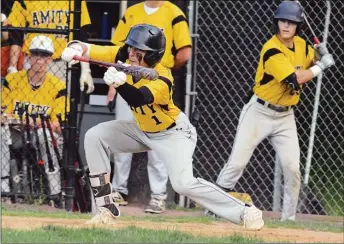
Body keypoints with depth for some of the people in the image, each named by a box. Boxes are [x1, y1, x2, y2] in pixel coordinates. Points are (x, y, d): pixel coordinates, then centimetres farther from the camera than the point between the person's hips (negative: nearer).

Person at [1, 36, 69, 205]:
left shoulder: (58, 87, -5)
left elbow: (59, 126, -11)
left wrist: (38, 123, -28)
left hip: (44, 136, -1)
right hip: (17, 134, 2)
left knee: (44, 134, -37)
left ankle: (55, 191, -32)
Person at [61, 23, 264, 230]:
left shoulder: (162, 80, -33)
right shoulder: (125, 56, -16)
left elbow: (138, 98, -52)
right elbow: (89, 49, -21)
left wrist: (119, 83, -71)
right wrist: (75, 48, -44)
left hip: (173, 133, -7)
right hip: (142, 129, 7)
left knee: (184, 184, -26)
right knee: (94, 137, -7)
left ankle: (245, 212, -12)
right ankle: (107, 209, 0)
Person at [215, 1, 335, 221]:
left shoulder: (302, 45, 1)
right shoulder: (272, 50, -21)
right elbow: (295, 79, -27)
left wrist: (322, 55, -3)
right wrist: (321, 66, -16)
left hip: (285, 116, 5)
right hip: (260, 112, -5)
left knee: (292, 168, -4)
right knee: (237, 162, -7)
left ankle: (289, 218, 7)